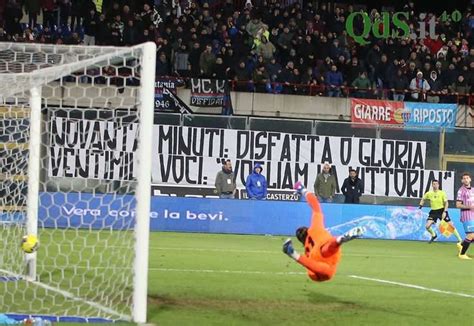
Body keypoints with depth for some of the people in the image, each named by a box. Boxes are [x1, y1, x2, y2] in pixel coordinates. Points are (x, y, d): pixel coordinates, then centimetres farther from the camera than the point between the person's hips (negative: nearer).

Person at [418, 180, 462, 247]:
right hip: (433, 211, 3)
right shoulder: (429, 193, -2)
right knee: (427, 226, -10)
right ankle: (434, 235, 23)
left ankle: (460, 240, 3)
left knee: (451, 225, -8)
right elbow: (423, 199, 16)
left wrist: (444, 212, -19)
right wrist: (420, 206, 2)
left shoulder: (442, 193, -10)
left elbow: (446, 203, -8)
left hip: (442, 210, -3)